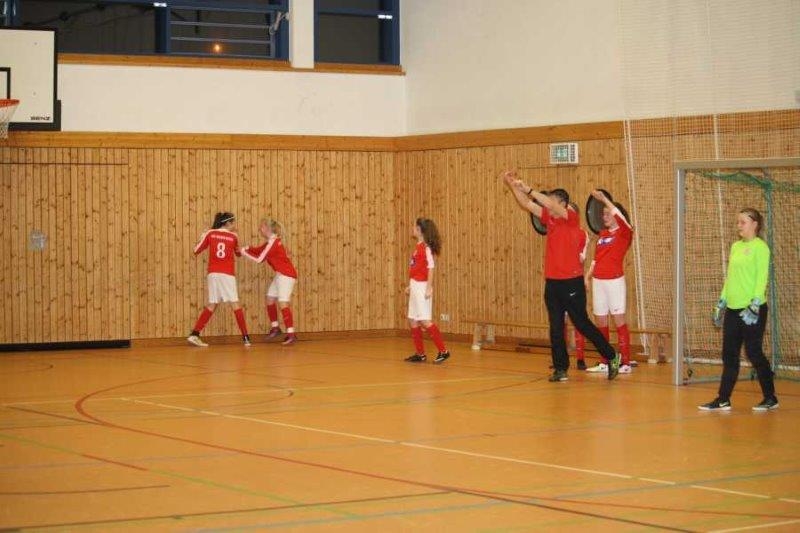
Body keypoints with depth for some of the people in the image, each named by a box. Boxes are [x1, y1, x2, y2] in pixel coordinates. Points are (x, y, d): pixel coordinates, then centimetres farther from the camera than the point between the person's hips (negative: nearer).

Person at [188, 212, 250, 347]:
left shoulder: (210, 234, 4)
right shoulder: (233, 237, 3)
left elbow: (196, 250, 9)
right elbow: (238, 253, 21)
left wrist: (203, 237, 24)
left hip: (213, 274, 3)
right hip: (227, 275, -3)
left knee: (211, 305, 10)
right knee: (235, 304, 0)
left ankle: (194, 334, 3)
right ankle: (245, 337, -4)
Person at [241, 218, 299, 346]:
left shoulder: (273, 242, -17)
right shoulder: (271, 241, 12)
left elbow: (259, 259, -17)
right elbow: (259, 250, 13)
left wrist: (244, 252, -9)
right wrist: (246, 249, -3)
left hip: (286, 275, -10)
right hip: (280, 274, 10)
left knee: (283, 303, -16)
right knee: (270, 299, 16)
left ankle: (291, 334, -21)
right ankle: (275, 327, 27)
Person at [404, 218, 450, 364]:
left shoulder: (426, 247, -12)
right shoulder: (418, 247, 13)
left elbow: (430, 268, -17)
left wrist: (429, 288, -21)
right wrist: (410, 286, 18)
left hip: (422, 287, -9)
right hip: (415, 287, 9)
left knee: (425, 321, -11)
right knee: (413, 321, 10)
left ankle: (443, 351, -7)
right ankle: (420, 353, 15)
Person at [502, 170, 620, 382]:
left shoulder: (571, 217, -8)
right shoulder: (549, 218, 9)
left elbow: (553, 206, -25)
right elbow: (526, 204, 6)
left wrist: (529, 190, -25)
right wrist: (512, 186, -7)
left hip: (571, 282, -6)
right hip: (552, 281, 6)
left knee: (582, 323, 1)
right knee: (556, 328, 4)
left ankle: (612, 357, 15)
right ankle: (560, 368, 9)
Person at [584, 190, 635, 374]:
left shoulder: (624, 233, -4)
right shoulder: (602, 234, 15)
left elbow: (619, 215, -24)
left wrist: (604, 199, -20)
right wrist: (587, 276, 11)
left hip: (614, 281, -7)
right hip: (598, 281, 7)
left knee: (619, 320, -7)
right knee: (600, 322, 7)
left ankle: (626, 363, -5)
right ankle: (604, 362, 14)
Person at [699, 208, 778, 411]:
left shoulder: (760, 247, -8)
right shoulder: (735, 246, 15)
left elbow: (762, 277, -13)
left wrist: (755, 305, -20)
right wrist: (722, 302, 18)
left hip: (752, 310, -7)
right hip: (733, 309, 7)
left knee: (754, 353, -2)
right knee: (729, 355, 6)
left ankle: (770, 398, 11)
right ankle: (723, 400, 9)